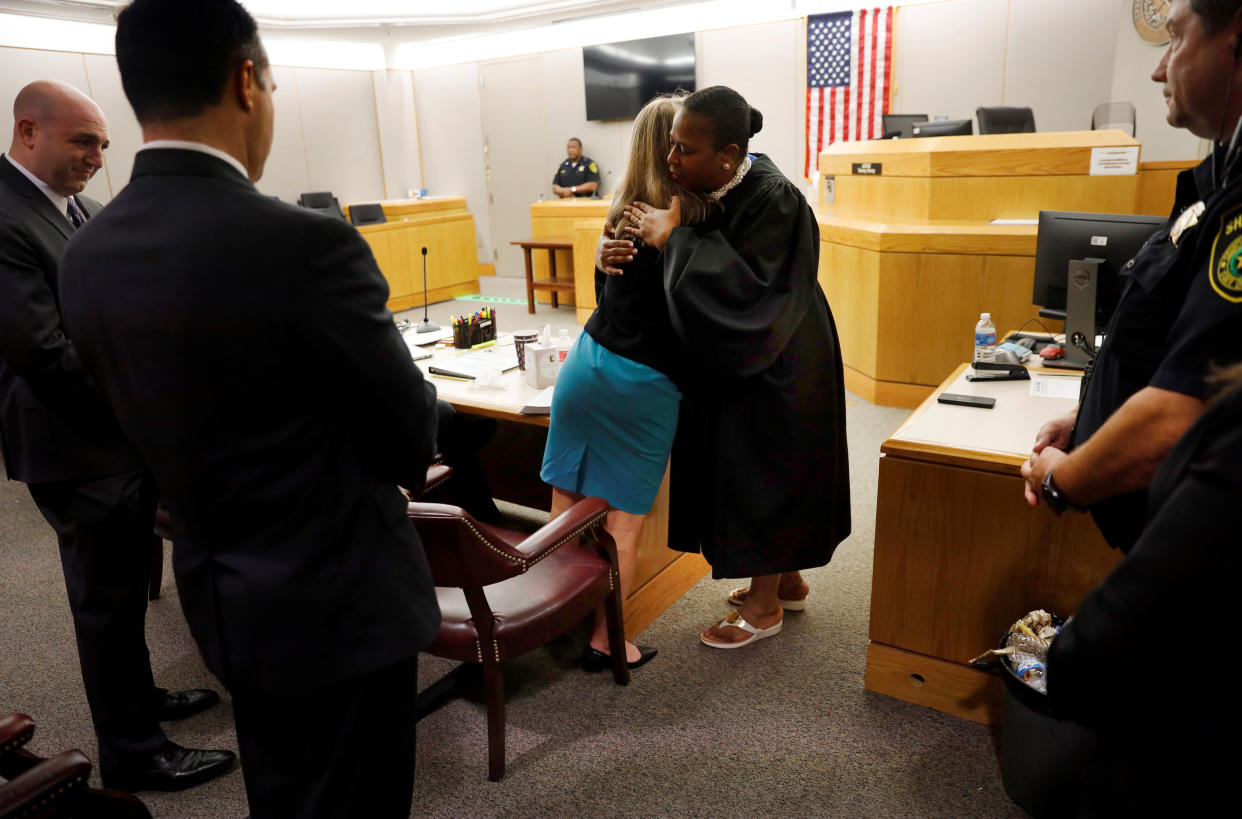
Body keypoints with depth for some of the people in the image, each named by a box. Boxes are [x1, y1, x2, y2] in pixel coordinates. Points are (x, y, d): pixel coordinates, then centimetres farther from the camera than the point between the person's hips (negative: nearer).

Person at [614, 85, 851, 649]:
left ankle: (764, 606, 25)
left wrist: (675, 238, -30)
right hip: (732, 360, 8)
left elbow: (744, 290, -35)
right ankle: (787, 581, 39)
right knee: (746, 474, 19)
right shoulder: (704, 189, -4)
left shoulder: (773, 201, -26)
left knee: (762, 476, 4)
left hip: (772, 369, -8)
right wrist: (612, 249, -20)